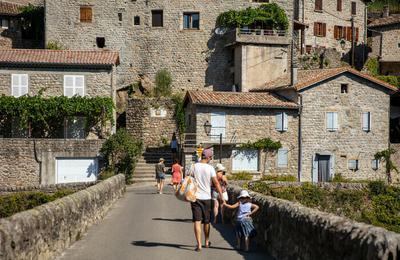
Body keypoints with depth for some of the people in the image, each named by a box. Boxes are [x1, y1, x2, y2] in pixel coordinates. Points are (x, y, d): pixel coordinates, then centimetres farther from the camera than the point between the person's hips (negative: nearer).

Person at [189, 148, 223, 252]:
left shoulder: (194, 166, -3)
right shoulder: (210, 168, -7)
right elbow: (216, 183, -10)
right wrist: (222, 197, -6)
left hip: (195, 197, 0)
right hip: (206, 197, 0)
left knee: (197, 221, -1)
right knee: (206, 221, 15)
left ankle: (199, 245, -8)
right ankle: (207, 242, 30)